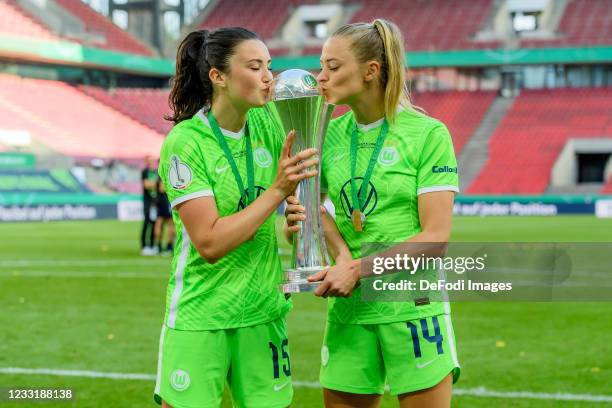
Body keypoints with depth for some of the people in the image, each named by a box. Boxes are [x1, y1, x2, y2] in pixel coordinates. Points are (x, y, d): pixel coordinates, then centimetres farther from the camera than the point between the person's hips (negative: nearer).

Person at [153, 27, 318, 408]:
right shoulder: (184, 143, -15)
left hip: (263, 309, 5)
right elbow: (210, 242, -21)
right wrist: (278, 190, -23)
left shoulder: (266, 122, 0)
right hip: (199, 317, -5)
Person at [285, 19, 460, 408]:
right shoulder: (330, 134, 7)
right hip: (349, 308, 4)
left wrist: (358, 270, -17)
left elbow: (436, 235, -12)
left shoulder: (428, 134, -8)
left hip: (412, 306, -4)